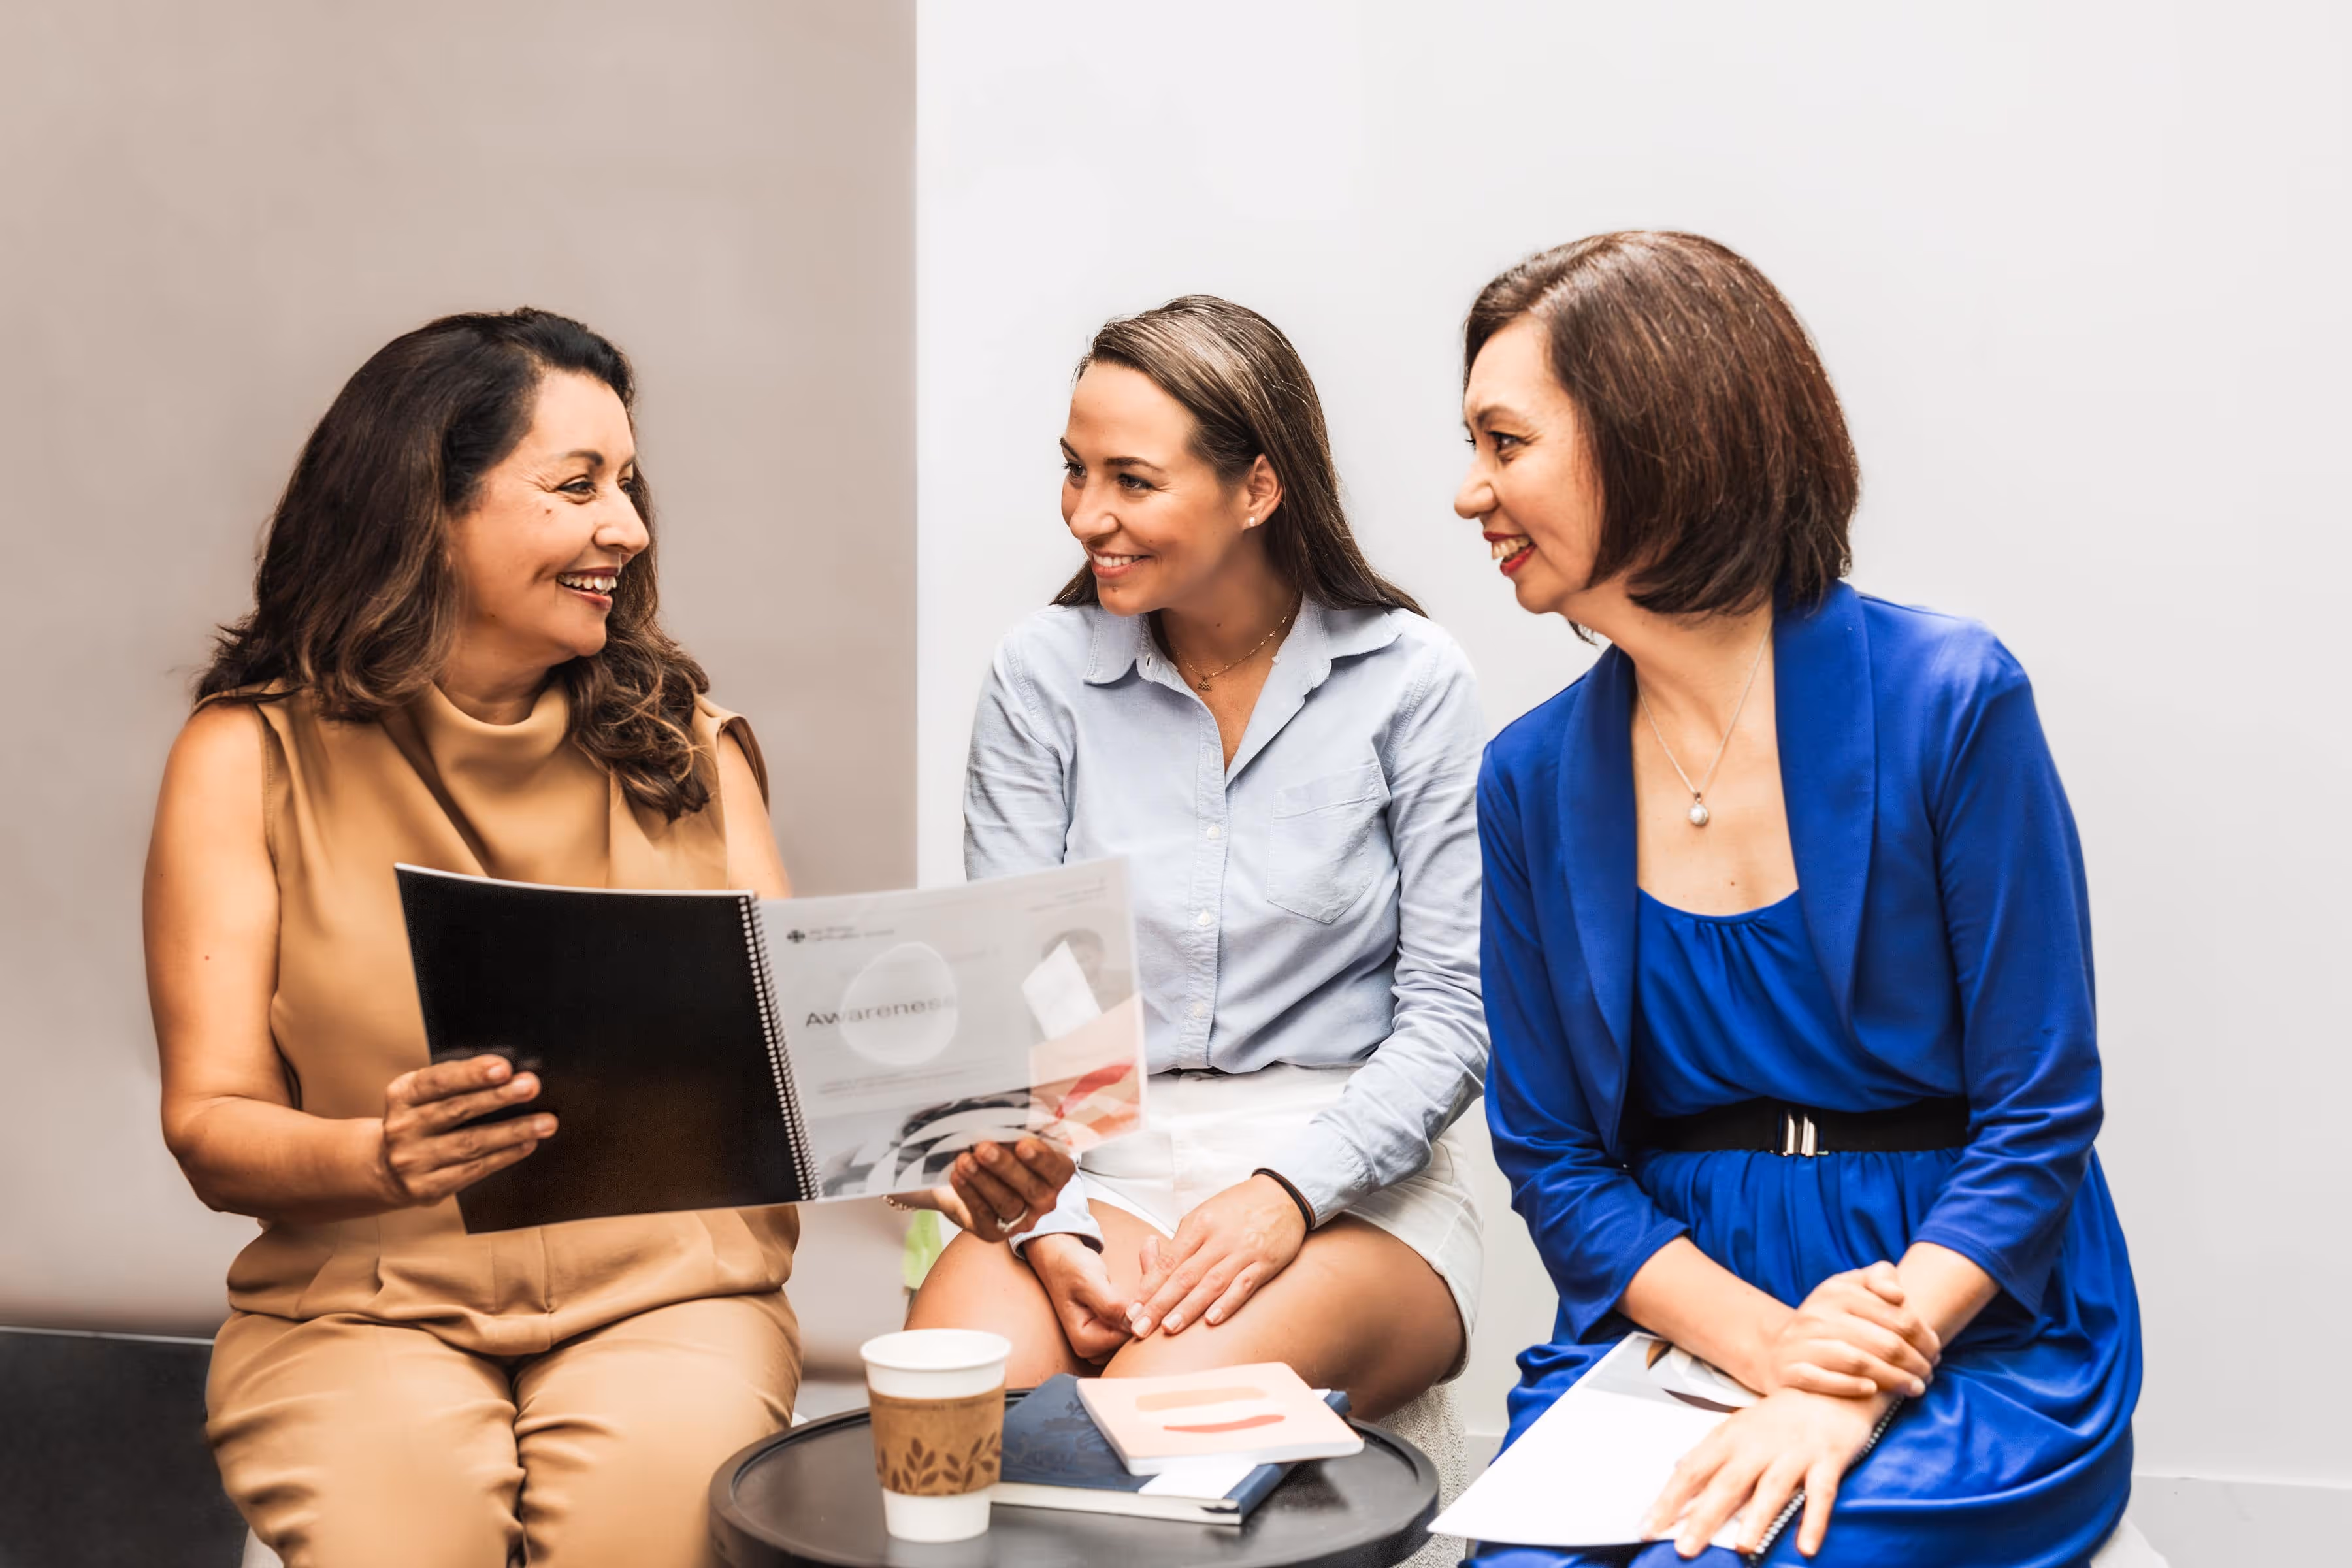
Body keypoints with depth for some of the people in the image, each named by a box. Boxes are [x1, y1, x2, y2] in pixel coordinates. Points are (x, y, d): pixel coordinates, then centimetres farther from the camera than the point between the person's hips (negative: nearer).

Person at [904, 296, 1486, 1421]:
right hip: (1090, 1169, 2)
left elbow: (1451, 1011, -2)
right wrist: (1054, 1230, -16)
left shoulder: (1409, 680, 0)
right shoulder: (1041, 675, 5)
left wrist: (1286, 1193, -18)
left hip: (1347, 1187, -1)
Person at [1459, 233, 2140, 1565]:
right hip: (1674, 1320, 3)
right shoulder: (1532, 780, 5)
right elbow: (1554, 1157, 5)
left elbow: (2039, 1118, -7)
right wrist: (1765, 1343, -12)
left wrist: (1848, 1398, -19)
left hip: (1971, 1331, -3)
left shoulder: (1949, 699, -8)